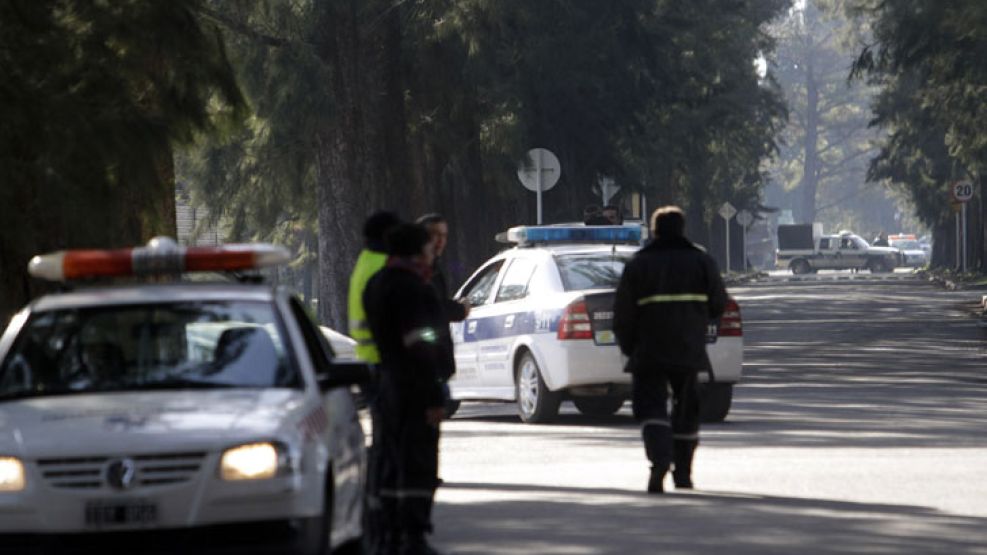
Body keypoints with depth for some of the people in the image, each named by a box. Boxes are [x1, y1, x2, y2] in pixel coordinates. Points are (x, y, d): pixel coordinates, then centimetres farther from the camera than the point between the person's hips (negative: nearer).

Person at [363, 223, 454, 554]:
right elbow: (418, 348, -23)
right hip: (415, 389, -10)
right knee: (418, 465, -8)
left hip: (389, 386, 10)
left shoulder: (377, 285, 13)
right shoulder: (410, 288, -18)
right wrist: (433, 397, -22)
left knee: (394, 464, 14)